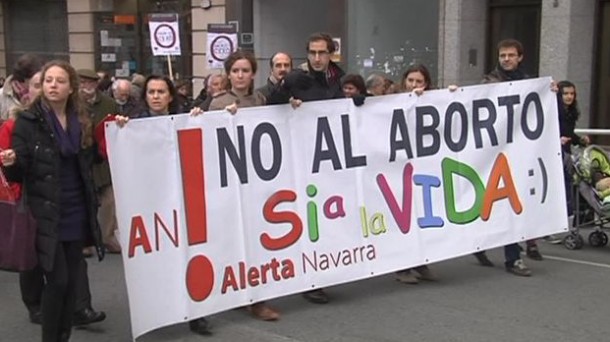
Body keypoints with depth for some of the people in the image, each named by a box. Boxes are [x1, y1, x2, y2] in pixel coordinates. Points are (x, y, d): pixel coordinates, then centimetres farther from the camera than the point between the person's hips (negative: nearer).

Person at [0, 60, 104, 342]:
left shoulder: (82, 121, 7)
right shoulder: (28, 121, -6)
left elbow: (91, 162, 12)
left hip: (76, 213, 4)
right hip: (46, 214, -4)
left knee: (71, 280, 10)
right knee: (57, 280, -6)